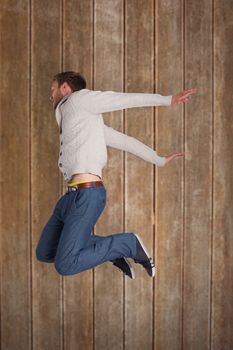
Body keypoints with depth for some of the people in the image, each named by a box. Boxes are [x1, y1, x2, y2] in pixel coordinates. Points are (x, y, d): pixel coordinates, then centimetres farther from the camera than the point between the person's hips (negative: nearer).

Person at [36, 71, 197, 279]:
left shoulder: (78, 98, 1)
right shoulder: (85, 119, 23)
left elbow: (127, 99, 2)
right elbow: (124, 140, 23)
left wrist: (168, 100, 5)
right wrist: (159, 160, 25)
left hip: (87, 194, -10)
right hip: (72, 195, 10)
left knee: (65, 265, -15)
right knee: (44, 254, 13)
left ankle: (129, 244, -4)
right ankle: (112, 250, 11)